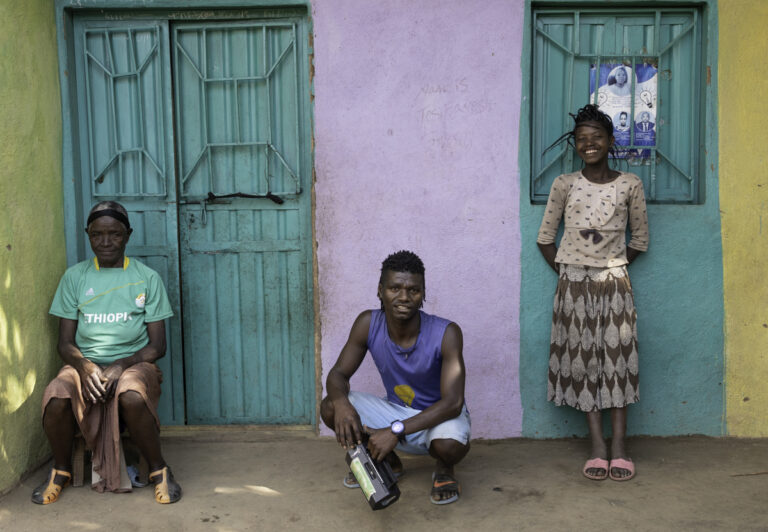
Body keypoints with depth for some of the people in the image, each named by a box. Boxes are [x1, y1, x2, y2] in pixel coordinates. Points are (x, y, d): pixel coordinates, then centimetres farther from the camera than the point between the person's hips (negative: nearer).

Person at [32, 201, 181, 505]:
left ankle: (158, 470, -12)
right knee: (55, 398, -31)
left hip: (134, 362, -2)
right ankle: (61, 469, -1)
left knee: (132, 397, -37)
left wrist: (122, 365, -17)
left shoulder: (147, 278, 4)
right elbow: (65, 343, 7)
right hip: (84, 363, 2)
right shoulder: (74, 277, 8)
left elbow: (158, 345, 1)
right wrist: (84, 366, -16)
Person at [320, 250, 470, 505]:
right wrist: (341, 402, -36)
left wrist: (396, 430, -41)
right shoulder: (368, 324, -16)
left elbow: (452, 403, -32)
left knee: (450, 444, -39)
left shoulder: (446, 334, -28)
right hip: (396, 409, 4)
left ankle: (445, 470, 3)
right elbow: (338, 373, -10)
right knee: (330, 407, -18)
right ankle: (389, 462, 10)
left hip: (439, 417, -4)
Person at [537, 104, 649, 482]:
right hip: (574, 282, 0)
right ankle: (597, 445, 5)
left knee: (618, 357, -4)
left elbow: (640, 239, 9)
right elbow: (545, 237, 7)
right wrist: (565, 272, 2)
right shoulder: (564, 185, 1)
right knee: (581, 359, 0)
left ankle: (619, 446, 2)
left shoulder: (629, 185, 2)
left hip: (614, 281, 0)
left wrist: (612, 266, 3)